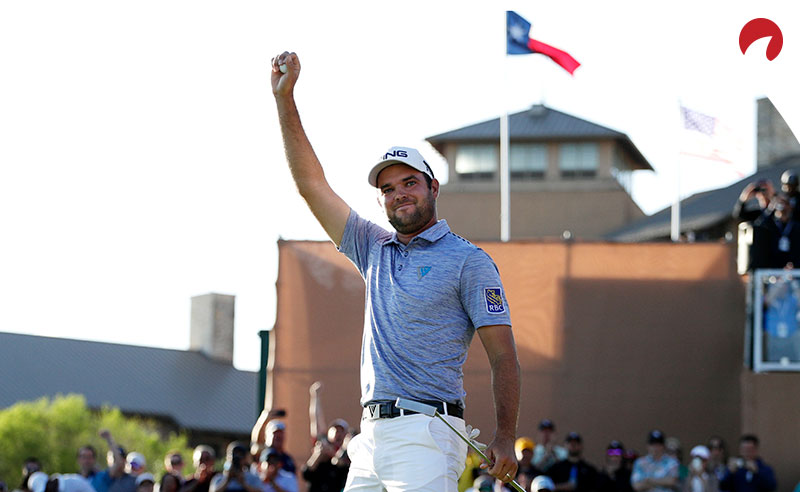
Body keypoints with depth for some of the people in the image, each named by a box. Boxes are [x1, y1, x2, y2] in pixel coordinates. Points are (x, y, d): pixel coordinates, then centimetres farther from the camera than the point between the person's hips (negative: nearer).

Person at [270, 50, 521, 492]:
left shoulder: (468, 260, 2)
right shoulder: (375, 249, 19)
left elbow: (502, 354, -3)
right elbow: (311, 184, 18)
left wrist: (505, 437, -14)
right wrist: (284, 97, 12)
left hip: (427, 435, -6)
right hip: (372, 435, 6)